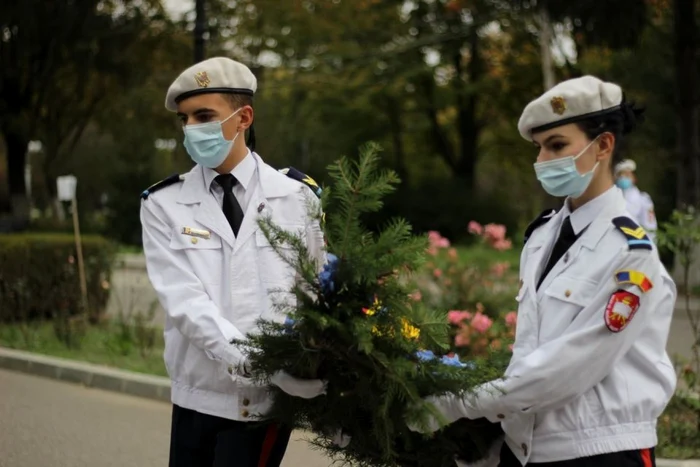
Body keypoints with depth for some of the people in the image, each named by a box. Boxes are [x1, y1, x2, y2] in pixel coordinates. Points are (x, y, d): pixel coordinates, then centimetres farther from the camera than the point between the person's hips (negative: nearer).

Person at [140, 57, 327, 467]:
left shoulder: (298, 198, 3)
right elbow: (184, 300, -10)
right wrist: (253, 363, -23)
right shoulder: (164, 205, 2)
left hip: (270, 397, -1)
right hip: (198, 395, 1)